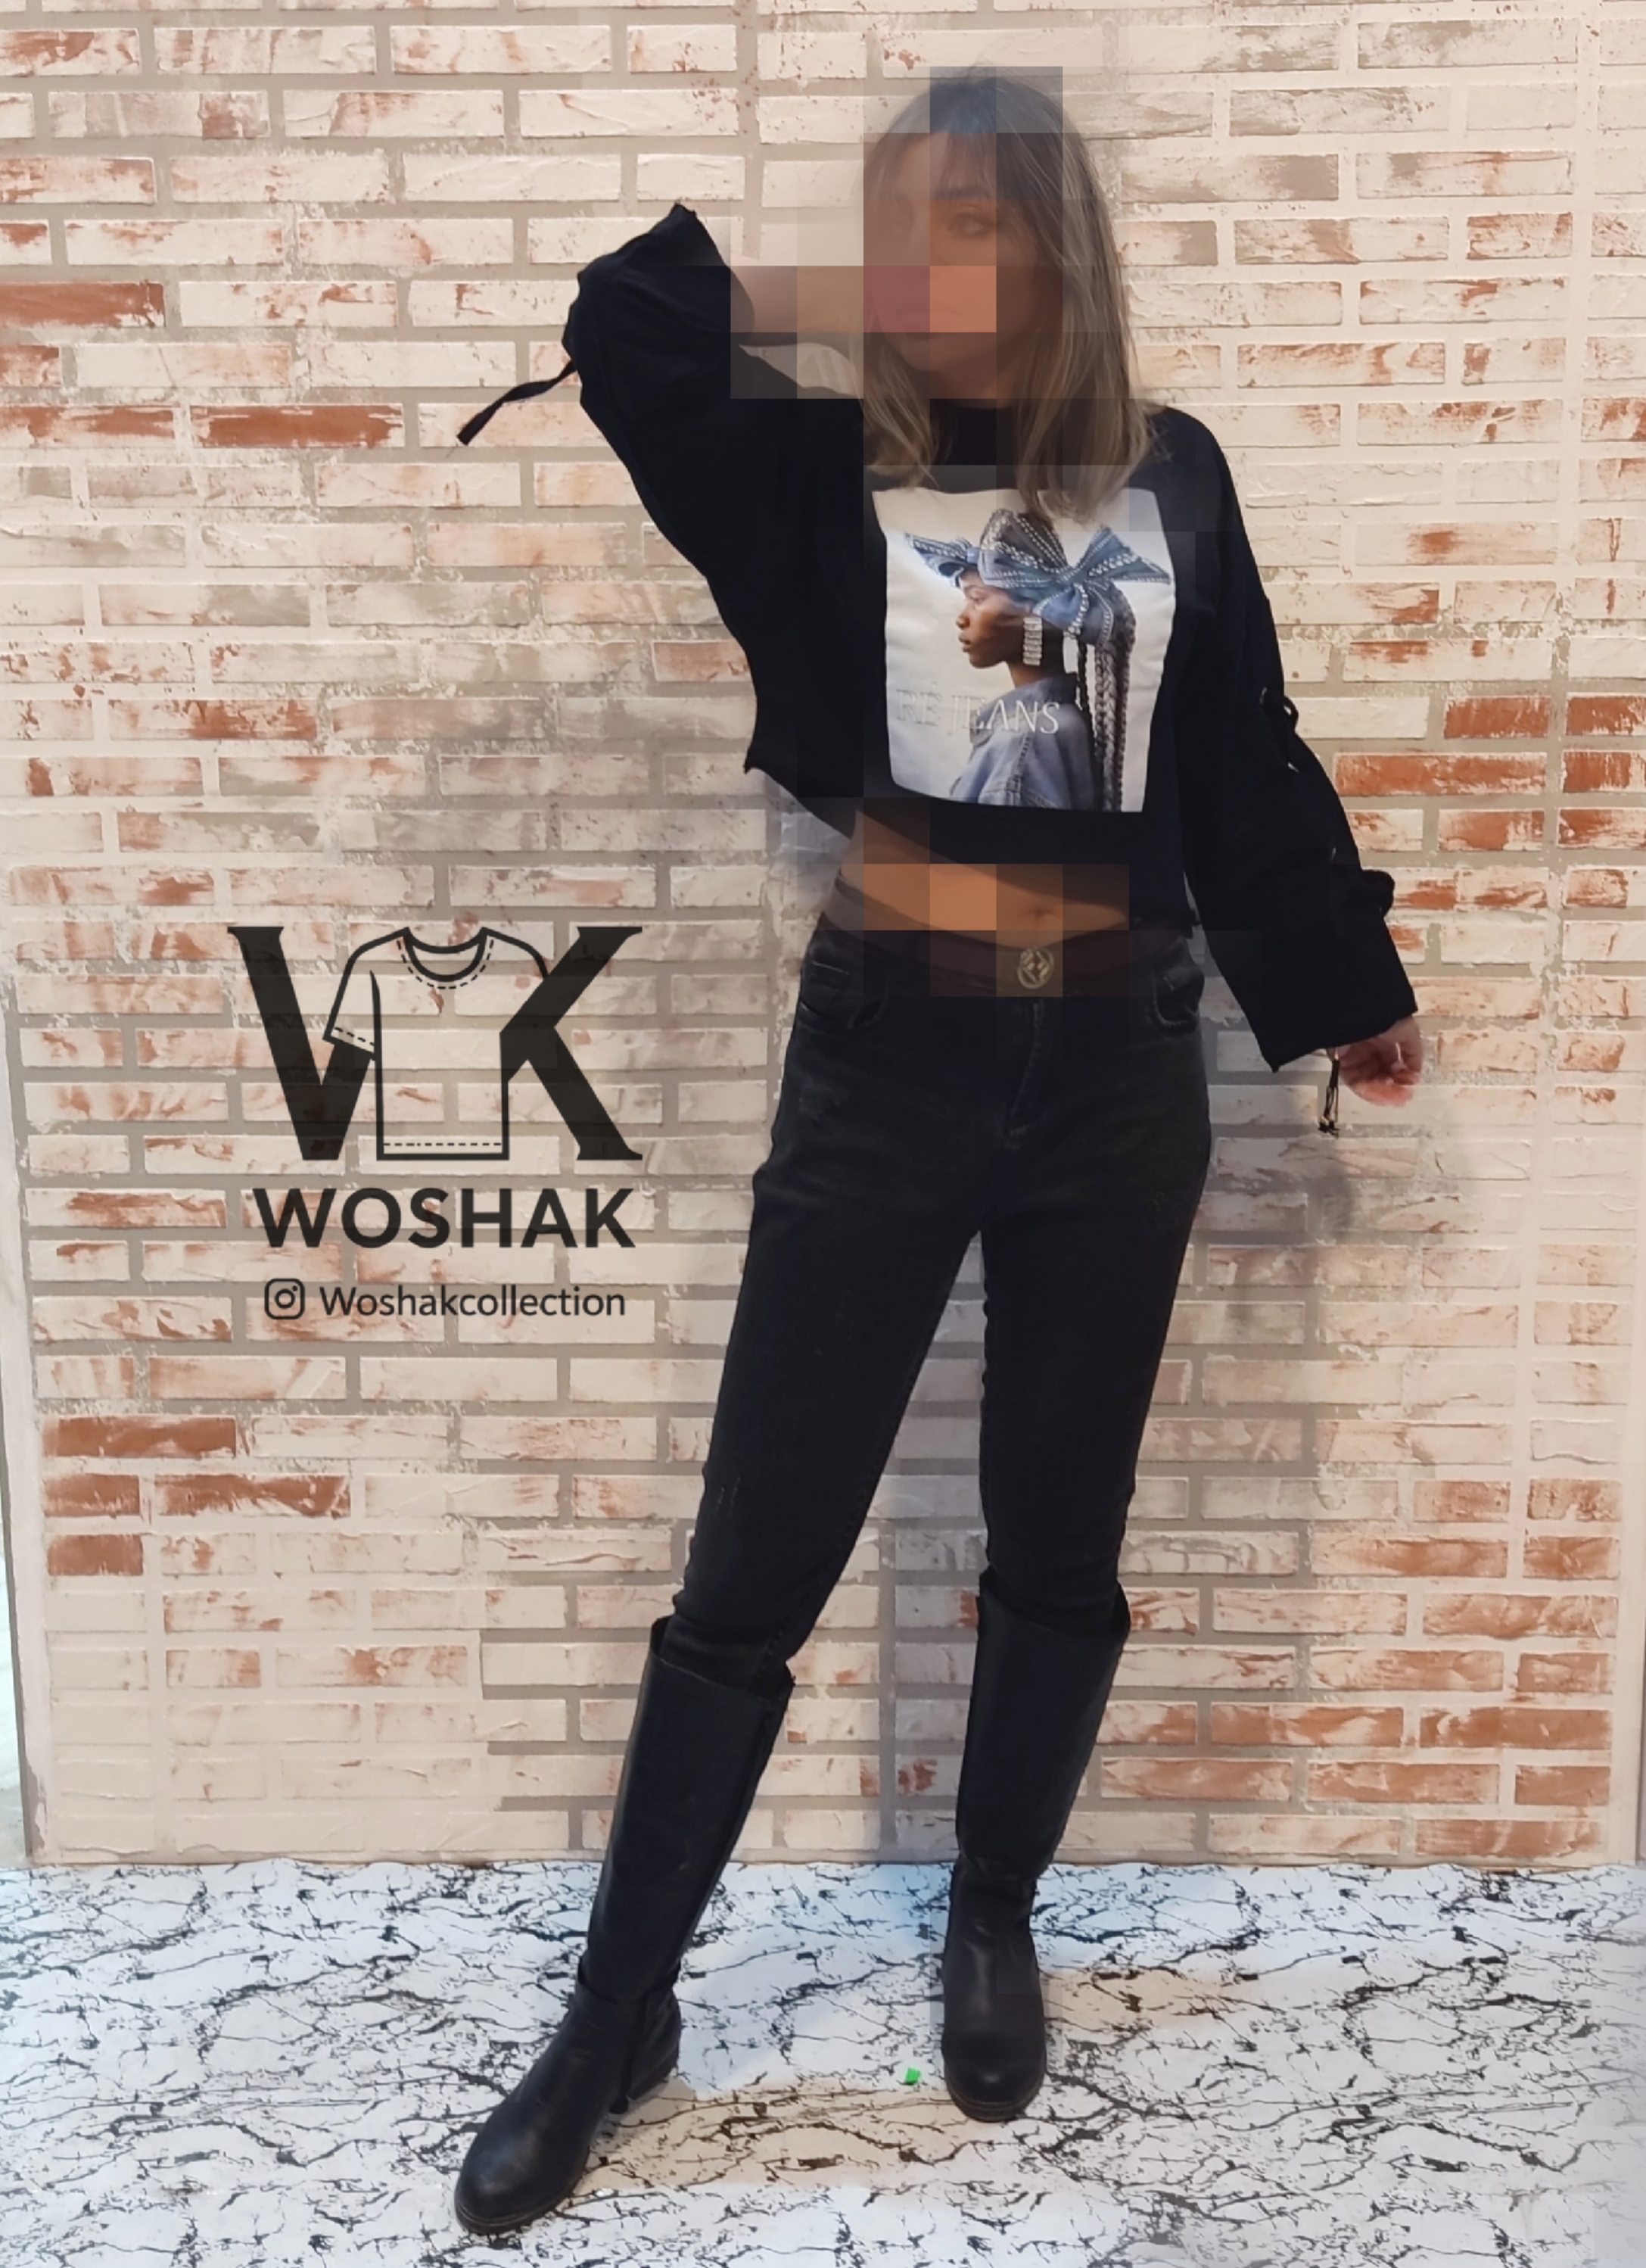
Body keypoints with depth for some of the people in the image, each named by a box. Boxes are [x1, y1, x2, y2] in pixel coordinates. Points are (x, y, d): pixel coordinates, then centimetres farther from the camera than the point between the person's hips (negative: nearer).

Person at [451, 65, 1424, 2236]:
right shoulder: (830, 474, 0)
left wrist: (1347, 989, 19)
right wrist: (871, 323, -13)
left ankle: (993, 1931, 36)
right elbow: (625, 327, -16)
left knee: (1058, 1538, 13)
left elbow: (1246, 762, 13)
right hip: (885, 1057, -2)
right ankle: (618, 2013, 20)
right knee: (753, 1564, 3)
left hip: (1116, 1064, 2)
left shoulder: (1172, 478, 6)